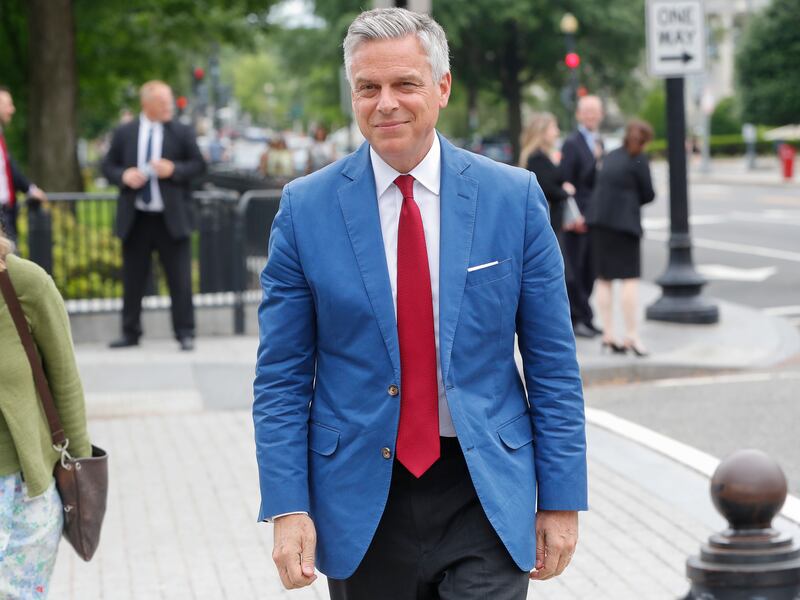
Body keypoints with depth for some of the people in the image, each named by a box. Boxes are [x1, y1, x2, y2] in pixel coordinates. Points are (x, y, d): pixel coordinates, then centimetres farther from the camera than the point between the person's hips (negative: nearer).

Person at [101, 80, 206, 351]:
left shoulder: (182, 132, 1)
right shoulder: (124, 133, 5)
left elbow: (199, 164, 2)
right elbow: (108, 166, 9)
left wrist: (174, 169, -14)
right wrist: (123, 175, -11)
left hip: (171, 217, -2)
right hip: (135, 218, 2)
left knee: (180, 278, -2)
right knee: (132, 278, 9)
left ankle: (185, 333, 4)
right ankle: (130, 333, 19)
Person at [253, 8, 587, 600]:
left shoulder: (514, 197, -1)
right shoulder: (307, 207, -1)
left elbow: (553, 366, 2)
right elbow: (282, 377, 1)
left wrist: (562, 500, -1)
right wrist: (287, 508, -7)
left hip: (484, 494, 0)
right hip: (362, 500, 1)